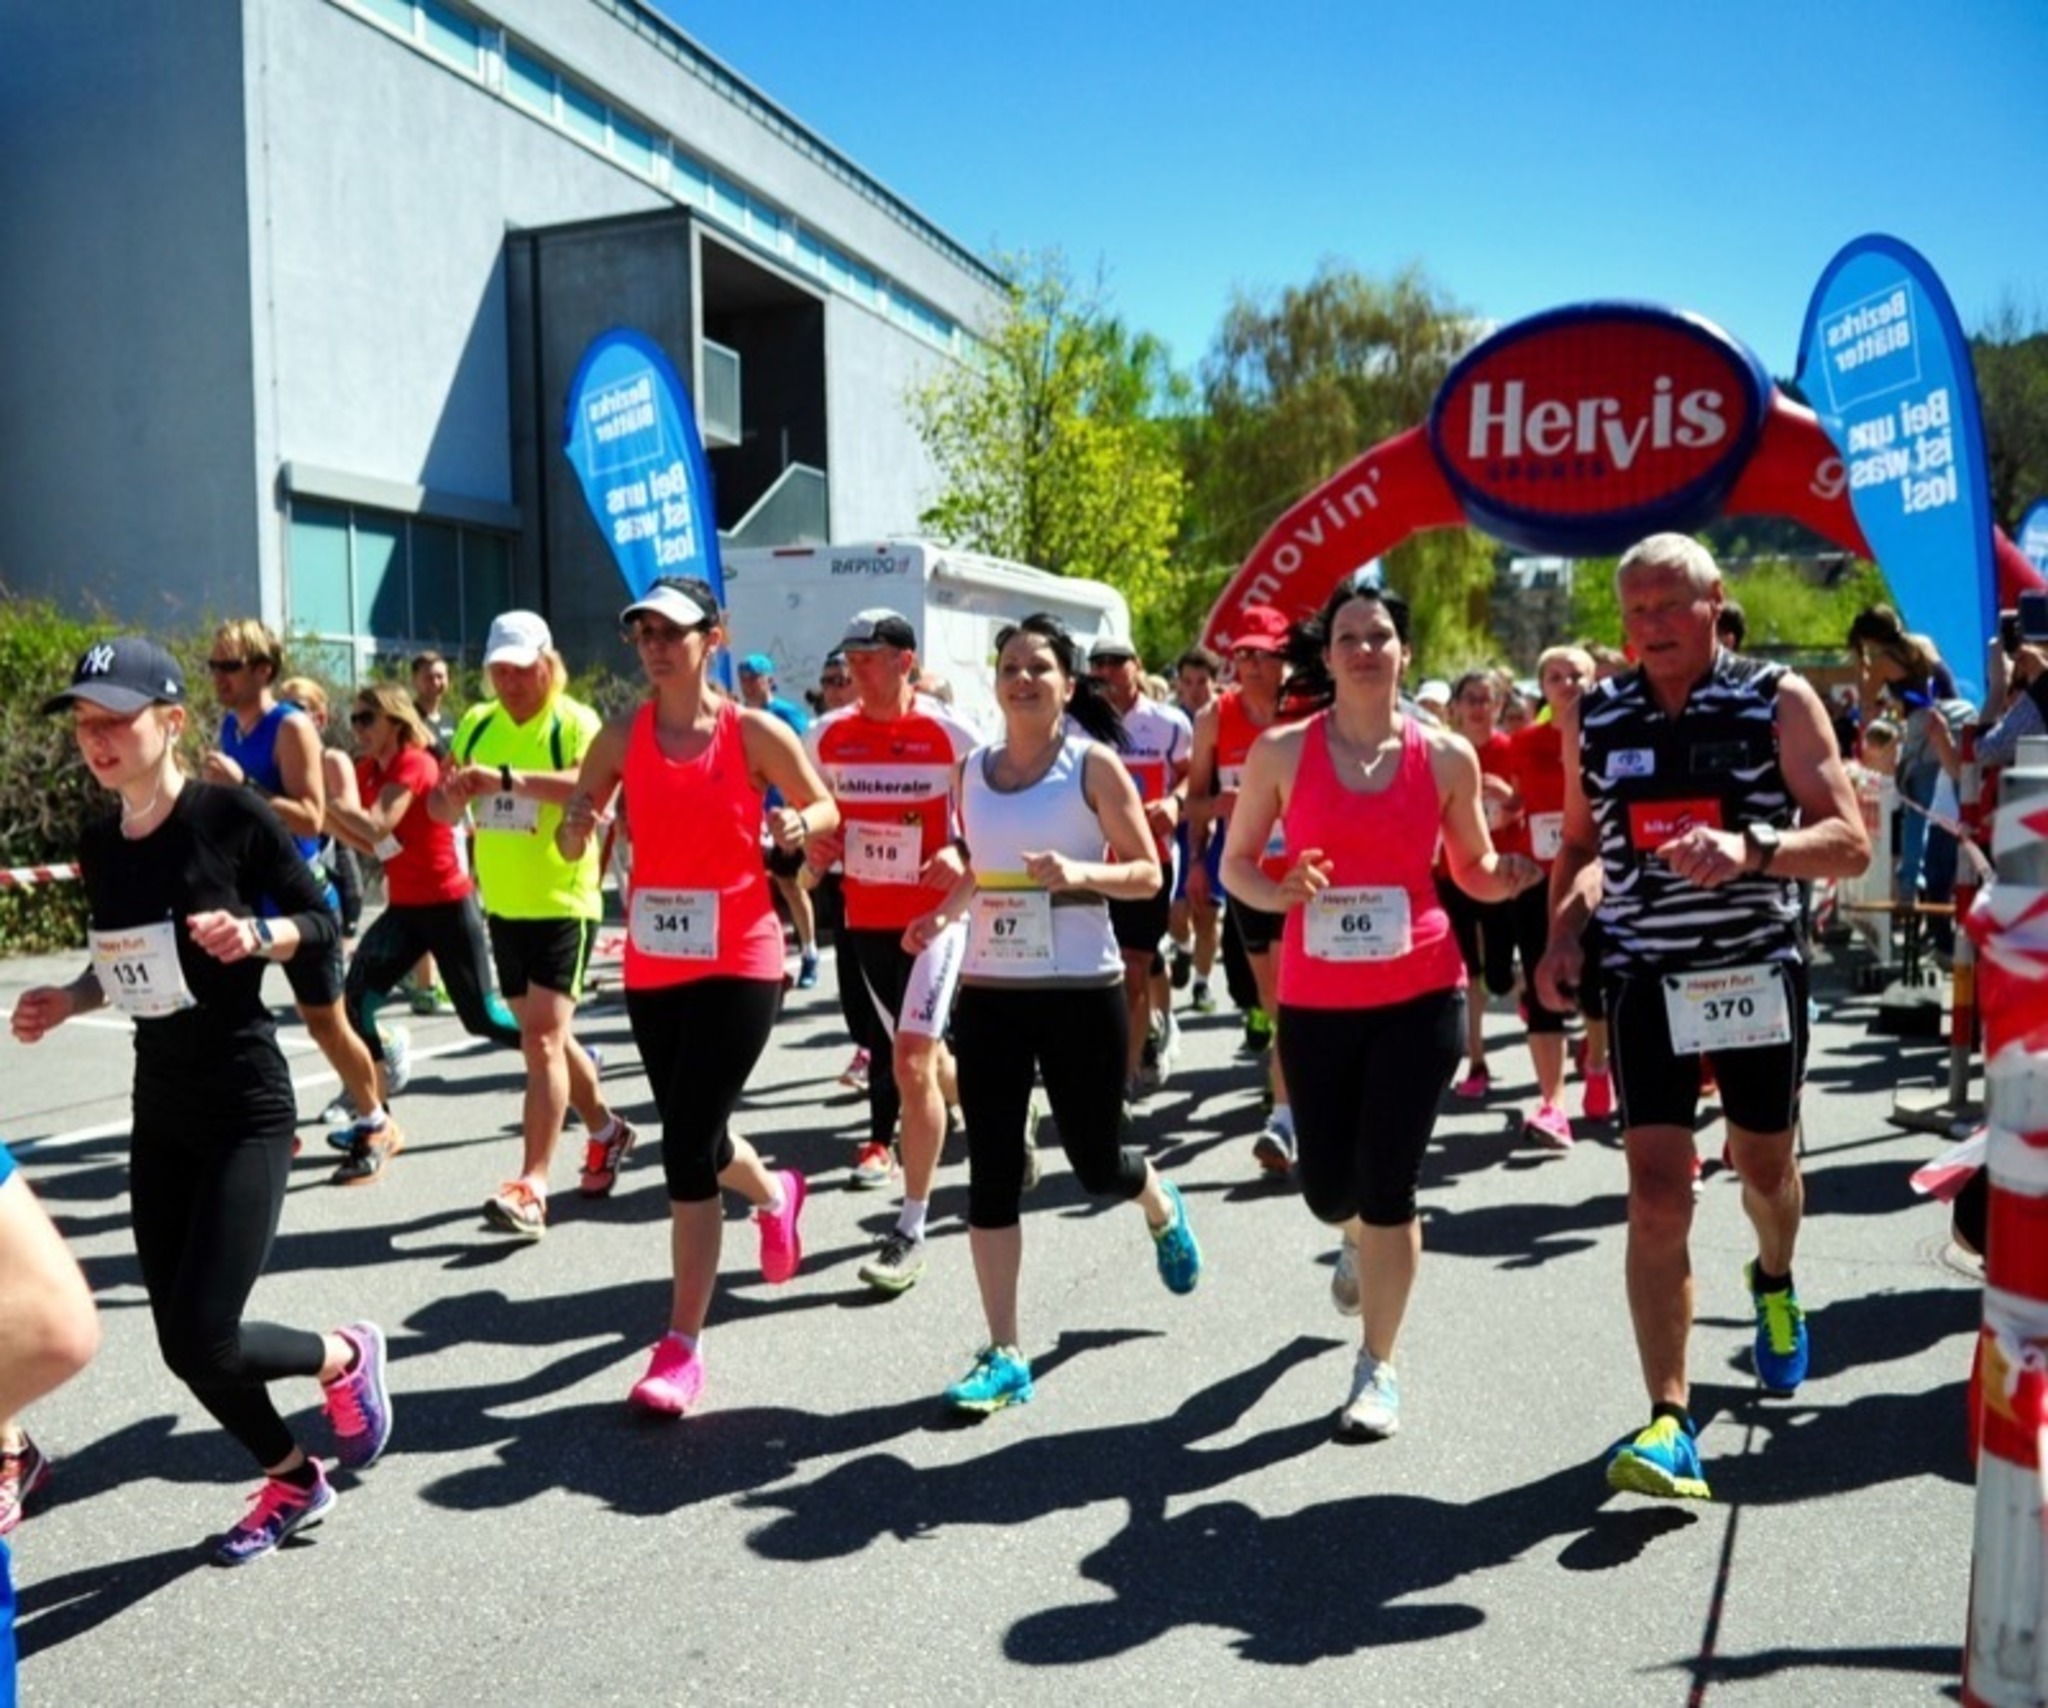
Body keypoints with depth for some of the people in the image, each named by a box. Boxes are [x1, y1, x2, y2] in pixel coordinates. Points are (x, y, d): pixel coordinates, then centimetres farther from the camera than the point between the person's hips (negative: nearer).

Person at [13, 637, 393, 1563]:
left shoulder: (230, 812, -13)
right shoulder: (99, 845, 4)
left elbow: (323, 919, -6)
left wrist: (253, 934, -25)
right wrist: (69, 999, -1)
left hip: (245, 1110, -7)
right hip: (158, 1113, 7)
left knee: (202, 1339, -10)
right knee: (182, 1343, 11)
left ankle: (347, 1357, 21)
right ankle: (294, 1481, 33)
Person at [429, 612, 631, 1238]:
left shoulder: (575, 722, -12)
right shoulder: (476, 723, 8)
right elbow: (445, 810, 11)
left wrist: (507, 778, -42)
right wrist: (449, 796, -13)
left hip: (563, 906, -7)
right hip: (503, 908, 7)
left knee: (542, 1039, -13)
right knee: (545, 1037, 17)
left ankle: (531, 1187, -13)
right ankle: (606, 1129, 38)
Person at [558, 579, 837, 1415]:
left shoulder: (755, 732, -6)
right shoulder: (622, 736, 2)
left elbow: (824, 808, 5)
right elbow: (571, 846, 7)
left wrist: (798, 826, -18)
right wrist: (576, 824, -17)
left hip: (738, 963, -4)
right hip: (652, 966, 5)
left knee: (685, 1148, -10)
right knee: (694, 1137, 17)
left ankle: (682, 1348, 3)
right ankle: (774, 1194, 52)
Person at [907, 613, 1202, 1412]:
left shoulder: (1094, 763, -6)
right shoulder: (972, 770, 7)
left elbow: (1148, 873, -6)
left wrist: (1080, 873, -24)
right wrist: (945, 914, 1)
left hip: (1080, 989, -3)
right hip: (987, 989, 4)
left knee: (1095, 1164, 8)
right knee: (991, 1170, 1)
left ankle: (1162, 1207, 46)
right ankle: (1004, 1355, 11)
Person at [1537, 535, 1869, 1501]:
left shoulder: (1779, 701, -6)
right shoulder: (1593, 717, 2)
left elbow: (1850, 841, -11)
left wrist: (1751, 848, -30)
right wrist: (1562, 934, -3)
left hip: (1761, 973, 0)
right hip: (1646, 980, 1)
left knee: (1764, 1166, 19)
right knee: (1656, 1194, -10)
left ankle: (1773, 1285, 54)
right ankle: (1669, 1421, -6)